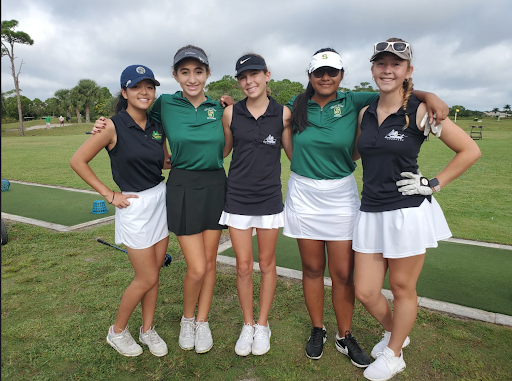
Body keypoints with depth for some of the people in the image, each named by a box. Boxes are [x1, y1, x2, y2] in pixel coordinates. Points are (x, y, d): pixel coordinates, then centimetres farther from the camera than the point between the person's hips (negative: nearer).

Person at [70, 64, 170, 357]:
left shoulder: (157, 128, 5)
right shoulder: (114, 127, -12)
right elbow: (78, 161, -8)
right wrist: (109, 195, -9)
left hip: (161, 200, 6)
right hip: (134, 206, -5)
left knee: (153, 274, 13)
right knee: (147, 279, 2)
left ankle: (148, 330, 33)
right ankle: (117, 331, 28)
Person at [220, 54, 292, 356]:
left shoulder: (283, 114, -2)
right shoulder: (230, 113, 0)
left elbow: (294, 153, 5)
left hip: (269, 198, 0)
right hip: (237, 198, 1)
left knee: (267, 263, 12)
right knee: (244, 266, 8)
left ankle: (263, 324, 32)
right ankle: (247, 324, 30)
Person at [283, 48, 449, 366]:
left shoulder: (354, 104, 0)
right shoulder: (297, 106, 4)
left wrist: (429, 95, -14)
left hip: (341, 195, -1)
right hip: (303, 194, 1)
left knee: (344, 273, 4)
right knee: (312, 268, 10)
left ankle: (345, 336, 26)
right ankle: (318, 330, 31)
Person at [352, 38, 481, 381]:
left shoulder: (420, 111, -5)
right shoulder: (365, 113, 9)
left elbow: (470, 150, -1)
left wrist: (434, 184, -6)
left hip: (408, 213, -4)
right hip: (371, 212, 5)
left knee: (402, 288, 11)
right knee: (365, 291, 9)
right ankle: (393, 331, 42)